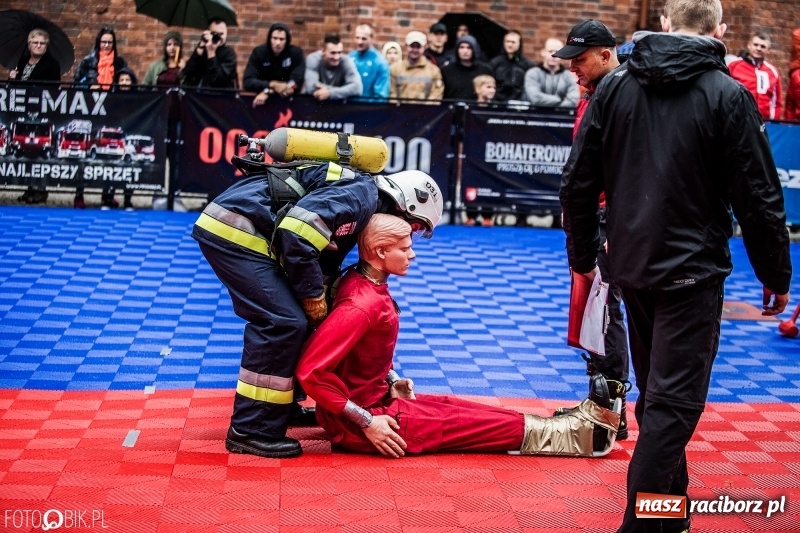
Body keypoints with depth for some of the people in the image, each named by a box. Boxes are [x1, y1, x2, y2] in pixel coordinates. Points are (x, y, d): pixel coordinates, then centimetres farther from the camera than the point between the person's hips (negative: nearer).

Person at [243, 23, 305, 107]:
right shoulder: (258, 52, -4)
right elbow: (248, 82, -10)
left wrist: (267, 91, -23)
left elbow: (296, 83, -14)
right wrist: (272, 85, -24)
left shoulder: (296, 53, -6)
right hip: (262, 100, 0)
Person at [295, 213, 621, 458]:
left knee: (450, 405, 5)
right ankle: (573, 433, 3)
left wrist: (391, 380, 5)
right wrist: (365, 422, -26)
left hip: (376, 397, 9)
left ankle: (573, 426, 5)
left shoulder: (370, 286, 4)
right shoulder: (360, 305, -26)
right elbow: (311, 371, -31)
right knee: (461, 422, -5)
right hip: (363, 414, -9)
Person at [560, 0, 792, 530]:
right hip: (692, 270, -5)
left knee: (656, 394, 20)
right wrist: (777, 276, 2)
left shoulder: (615, 85, 2)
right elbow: (759, 199, -9)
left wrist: (582, 254, 16)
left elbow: (579, 181, 4)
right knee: (674, 401, -1)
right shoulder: (728, 96, -10)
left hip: (631, 265, 6)